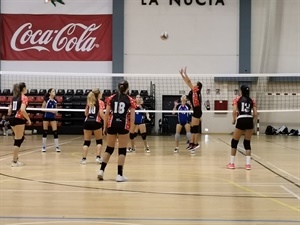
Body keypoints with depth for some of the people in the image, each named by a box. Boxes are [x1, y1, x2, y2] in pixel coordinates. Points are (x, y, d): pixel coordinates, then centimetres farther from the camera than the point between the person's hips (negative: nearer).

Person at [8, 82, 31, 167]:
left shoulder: (14, 97, 16)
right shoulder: (24, 98, -8)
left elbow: (9, 110, 14)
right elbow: (22, 110, -21)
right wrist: (28, 119, -11)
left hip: (12, 119, 8)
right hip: (19, 119, -8)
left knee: (20, 138, 21)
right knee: (18, 140, -1)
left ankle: (16, 158, 21)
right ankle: (14, 161, 1)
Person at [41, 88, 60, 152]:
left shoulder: (55, 101, 7)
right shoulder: (46, 100, -8)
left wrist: (55, 112, -4)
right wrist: (50, 110, -18)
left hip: (52, 117, 4)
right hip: (46, 117, -4)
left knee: (55, 131, -3)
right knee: (45, 132, 2)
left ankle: (57, 147, 1)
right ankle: (43, 147, 13)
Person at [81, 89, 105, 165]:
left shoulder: (89, 102, 15)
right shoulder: (100, 102, 1)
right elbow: (101, 114, -10)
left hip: (87, 122, 4)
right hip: (96, 122, -4)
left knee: (86, 141, 7)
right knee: (99, 141, 11)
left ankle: (84, 159, -1)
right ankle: (98, 157, 0)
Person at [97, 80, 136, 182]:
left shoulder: (111, 98, 7)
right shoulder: (130, 100, 2)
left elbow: (106, 113, 5)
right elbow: (132, 116, -3)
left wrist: (105, 127, 10)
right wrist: (132, 129, 0)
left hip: (112, 124, 3)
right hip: (123, 125, -3)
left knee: (109, 148, 15)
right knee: (122, 150, 3)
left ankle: (101, 170, 10)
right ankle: (119, 175, 2)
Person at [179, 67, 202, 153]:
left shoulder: (196, 91, -8)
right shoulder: (194, 92, 14)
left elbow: (188, 82, -10)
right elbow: (188, 82, 17)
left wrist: (184, 73, -3)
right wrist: (182, 74, 15)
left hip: (197, 111, -9)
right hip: (195, 111, 9)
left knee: (195, 128, -7)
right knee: (192, 128, 10)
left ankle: (195, 144, -5)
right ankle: (192, 143, 13)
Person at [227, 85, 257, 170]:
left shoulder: (237, 99, 8)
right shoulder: (252, 100, 14)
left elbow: (234, 111, -6)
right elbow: (255, 114, 6)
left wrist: (234, 120, 10)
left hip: (241, 121, -2)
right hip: (249, 121, 3)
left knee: (234, 141, 12)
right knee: (247, 143, 13)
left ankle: (232, 163, 13)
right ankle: (248, 164, 4)